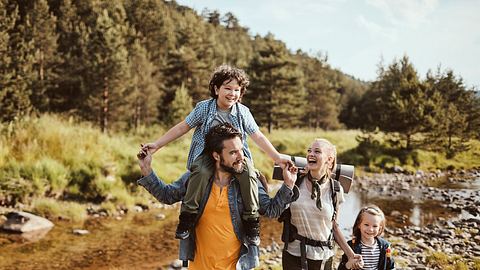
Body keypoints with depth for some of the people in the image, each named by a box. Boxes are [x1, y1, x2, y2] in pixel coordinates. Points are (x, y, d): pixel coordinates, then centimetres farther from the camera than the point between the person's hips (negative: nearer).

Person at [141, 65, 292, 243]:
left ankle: (252, 221, -14)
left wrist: (277, 158, -2)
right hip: (206, 154, -1)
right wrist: (157, 145, -3)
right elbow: (182, 128, 1)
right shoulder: (204, 108, -4)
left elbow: (258, 137, 3)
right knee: (201, 172, -36)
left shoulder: (243, 112, 0)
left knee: (248, 173, -30)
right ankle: (187, 217, -22)